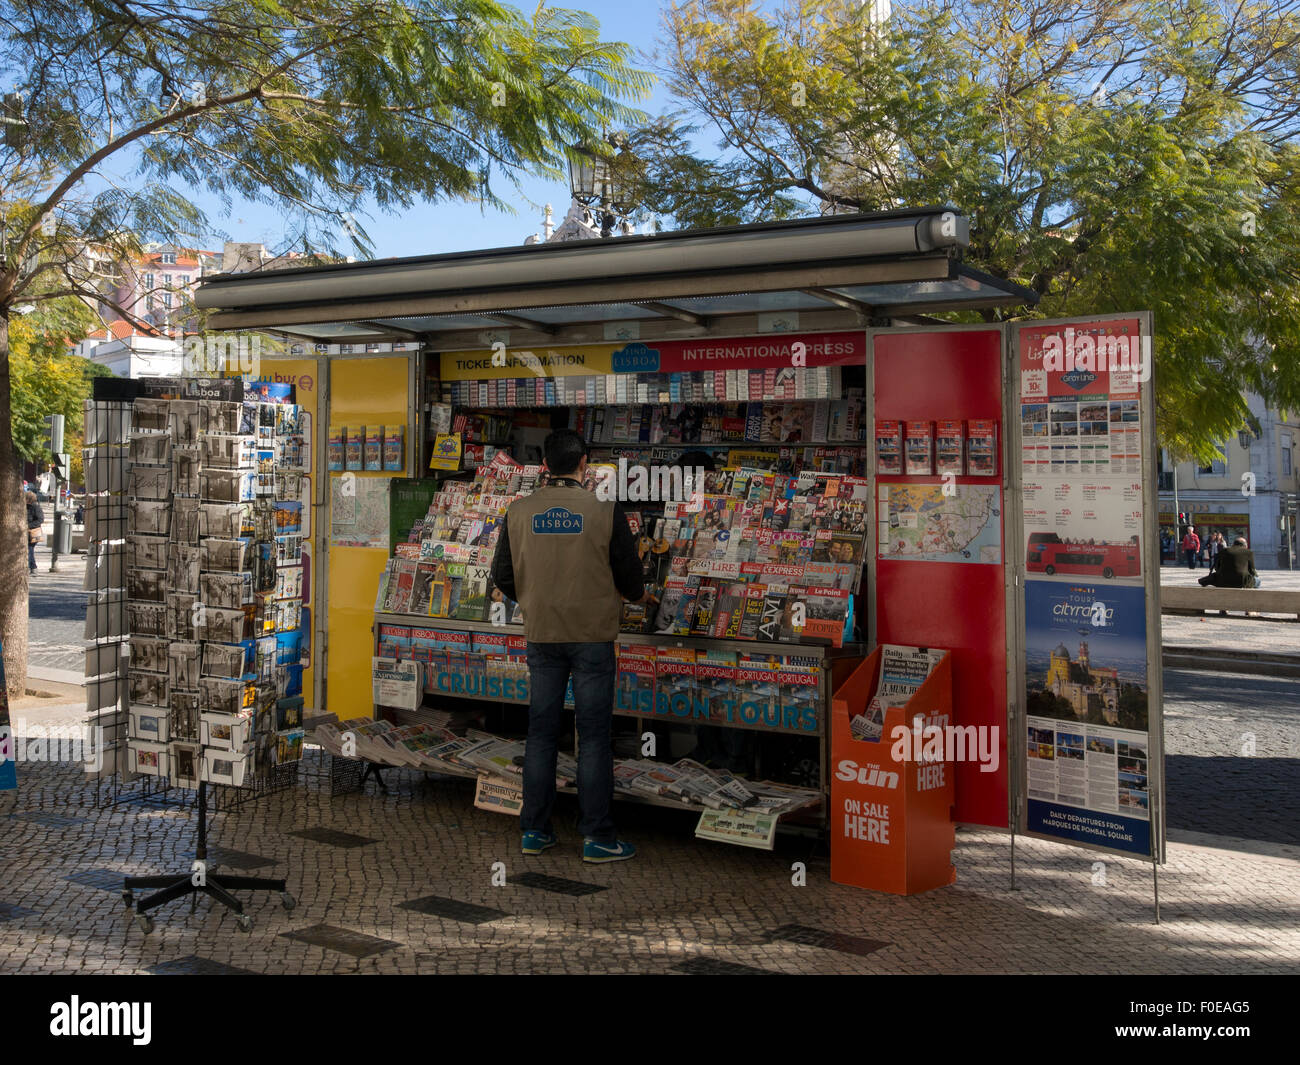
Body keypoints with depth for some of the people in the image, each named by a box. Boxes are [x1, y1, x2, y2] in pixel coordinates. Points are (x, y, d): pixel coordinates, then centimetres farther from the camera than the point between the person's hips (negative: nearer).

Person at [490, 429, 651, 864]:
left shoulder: (519, 512, -1)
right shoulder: (605, 512, -9)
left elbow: (502, 575, 5)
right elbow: (629, 578, -3)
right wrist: (640, 595, 20)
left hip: (542, 636, 3)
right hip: (592, 634, -3)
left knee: (541, 734, 12)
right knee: (594, 737, 3)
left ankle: (535, 829, 18)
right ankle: (597, 836, 7)